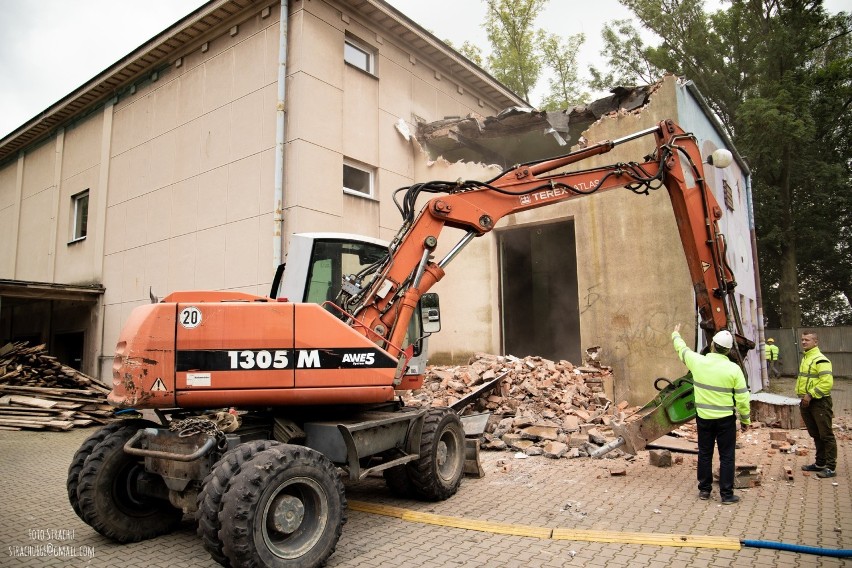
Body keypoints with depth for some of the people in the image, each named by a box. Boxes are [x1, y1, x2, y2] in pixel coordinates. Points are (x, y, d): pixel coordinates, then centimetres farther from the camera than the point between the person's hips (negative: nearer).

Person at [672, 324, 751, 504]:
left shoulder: (697, 361, -9)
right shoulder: (733, 369, -13)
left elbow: (682, 349, 13)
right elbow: (743, 398, -10)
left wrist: (676, 335, 32)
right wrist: (746, 419, 5)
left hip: (703, 417, 2)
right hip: (725, 419, -2)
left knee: (704, 454, 14)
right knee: (726, 456, 7)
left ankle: (704, 490, 23)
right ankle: (726, 494, 11)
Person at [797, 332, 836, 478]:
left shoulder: (820, 360, -15)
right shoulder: (805, 358, 14)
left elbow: (827, 383, -24)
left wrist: (811, 395, -22)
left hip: (820, 402, -9)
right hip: (807, 403, 9)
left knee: (826, 435, -1)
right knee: (815, 435, 17)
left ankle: (831, 467, 6)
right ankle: (820, 463, 27)